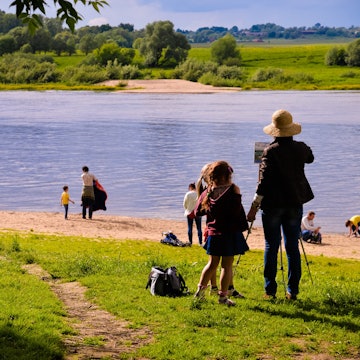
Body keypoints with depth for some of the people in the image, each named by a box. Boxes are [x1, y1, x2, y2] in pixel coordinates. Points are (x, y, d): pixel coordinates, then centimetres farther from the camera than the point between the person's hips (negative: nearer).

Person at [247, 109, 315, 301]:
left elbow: (264, 181, -15)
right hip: (294, 204, 3)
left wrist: (254, 207, -12)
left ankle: (270, 290, 5)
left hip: (272, 205, -3)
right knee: (293, 247, 8)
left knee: (271, 247, 4)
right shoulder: (301, 148, 0)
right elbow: (310, 158, 25)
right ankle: (293, 290, 8)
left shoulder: (270, 151, -12)